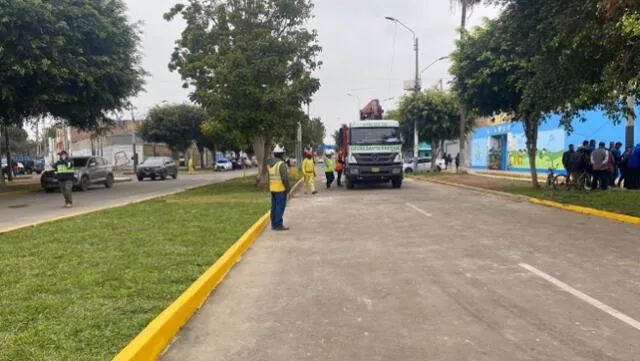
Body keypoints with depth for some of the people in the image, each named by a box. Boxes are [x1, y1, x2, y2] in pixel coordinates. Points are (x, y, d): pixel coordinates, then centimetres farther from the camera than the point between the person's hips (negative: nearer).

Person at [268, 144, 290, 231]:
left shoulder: (270, 163, 10)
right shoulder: (281, 164, -15)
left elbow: (269, 177, 13)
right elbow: (285, 177, -20)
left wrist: (270, 187, 18)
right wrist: (288, 187, -10)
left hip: (272, 188, 8)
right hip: (281, 189, -8)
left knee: (274, 206, 12)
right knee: (280, 206, -4)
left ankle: (274, 224, 16)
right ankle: (278, 225, -3)